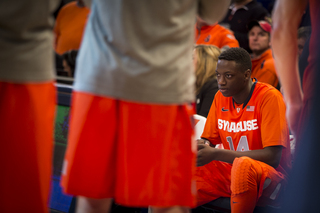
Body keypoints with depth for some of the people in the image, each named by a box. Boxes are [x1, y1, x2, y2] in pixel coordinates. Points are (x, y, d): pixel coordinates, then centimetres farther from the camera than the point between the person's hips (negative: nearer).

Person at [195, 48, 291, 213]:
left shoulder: (269, 97, -14)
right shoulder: (221, 97, 7)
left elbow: (272, 156, -20)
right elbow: (208, 141, 13)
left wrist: (216, 154, -24)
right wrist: (199, 147, -14)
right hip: (230, 172, 6)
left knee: (243, 165, -40)